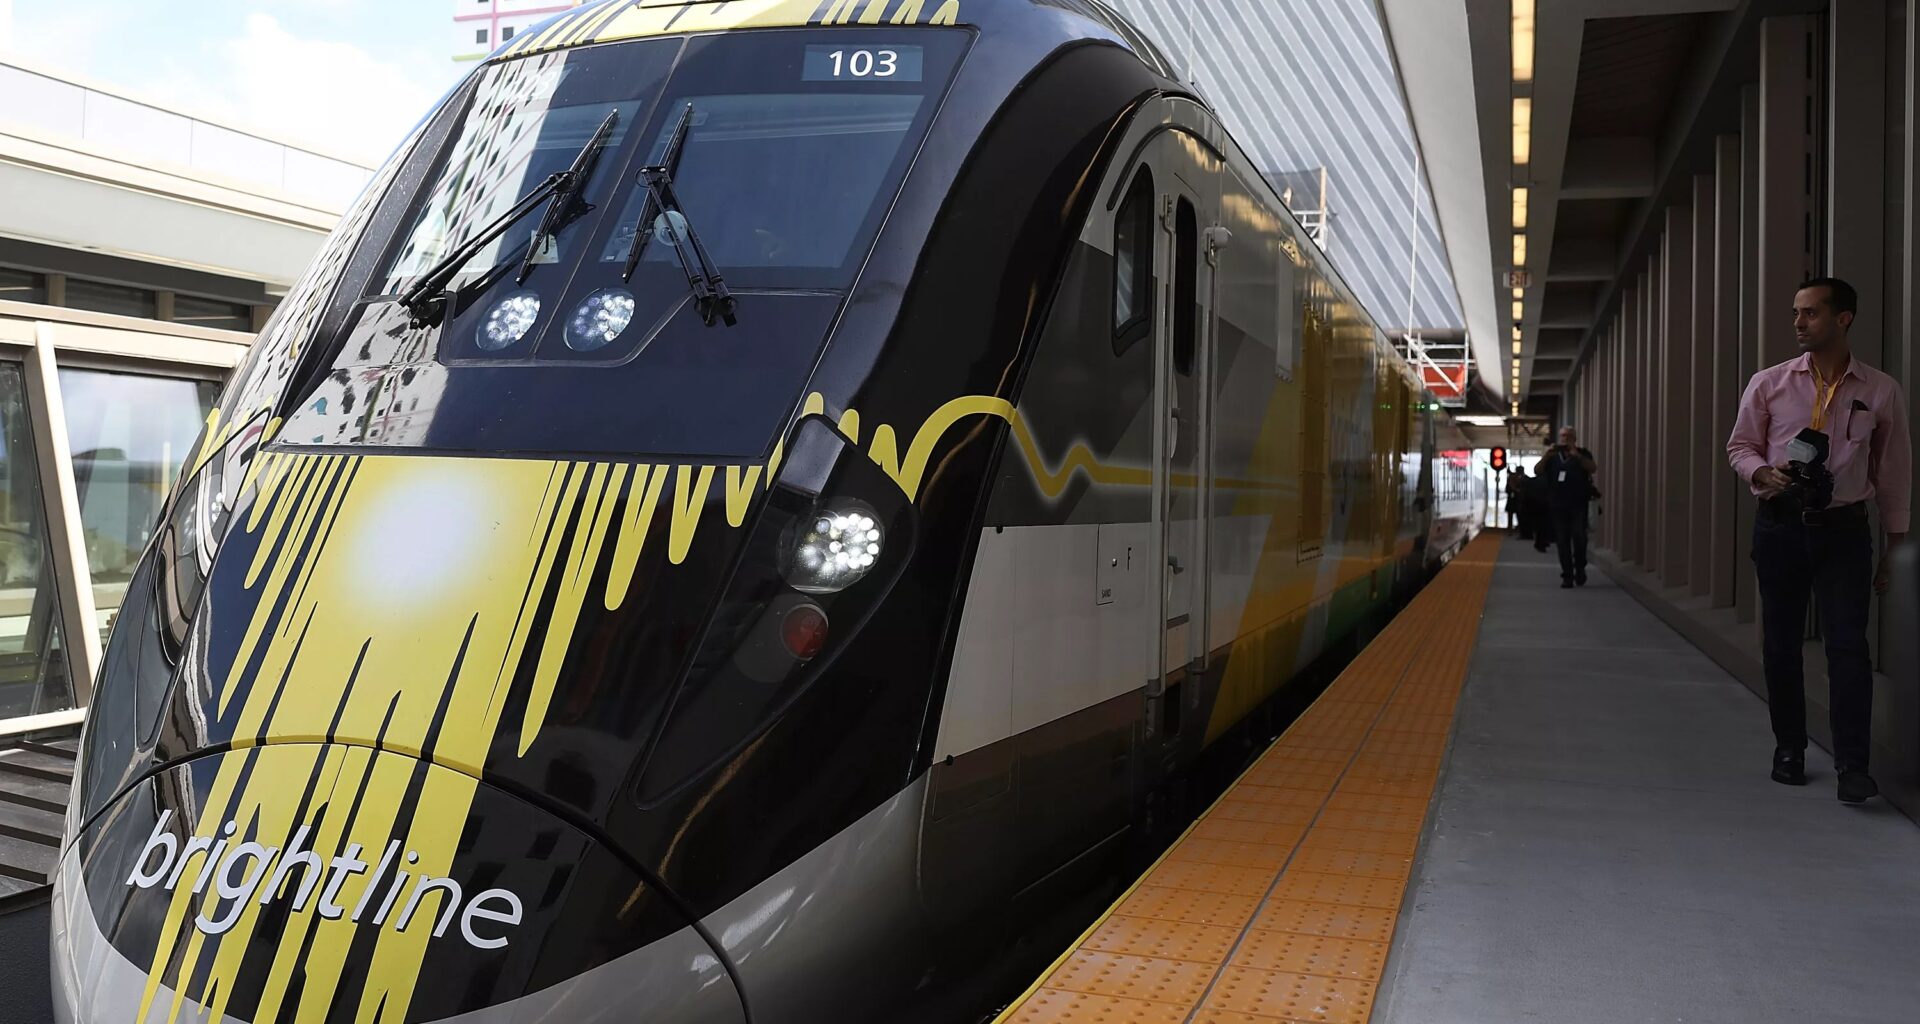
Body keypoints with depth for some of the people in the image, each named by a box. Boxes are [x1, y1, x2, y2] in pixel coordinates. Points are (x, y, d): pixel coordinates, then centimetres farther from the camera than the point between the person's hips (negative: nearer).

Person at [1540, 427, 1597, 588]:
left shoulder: (1582, 454, 8)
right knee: (1562, 541, 0)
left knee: (1579, 536, -14)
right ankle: (1567, 577, 4)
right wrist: (1546, 457, -15)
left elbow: (1593, 468, -10)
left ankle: (1580, 568, 8)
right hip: (1557, 505, 2)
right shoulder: (1553, 456, 13)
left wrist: (1576, 455, -22)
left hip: (1578, 505, -2)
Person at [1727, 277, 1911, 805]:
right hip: (1780, 524, 1)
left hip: (1844, 528, -1)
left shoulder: (1881, 391, 2)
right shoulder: (1769, 383, 3)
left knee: (1848, 644, -7)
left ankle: (1852, 766, -3)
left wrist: (1895, 545, 8)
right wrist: (1763, 473, -14)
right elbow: (1740, 446, 9)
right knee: (1781, 642, 7)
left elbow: (1894, 471, 7)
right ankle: (1788, 750, 21)